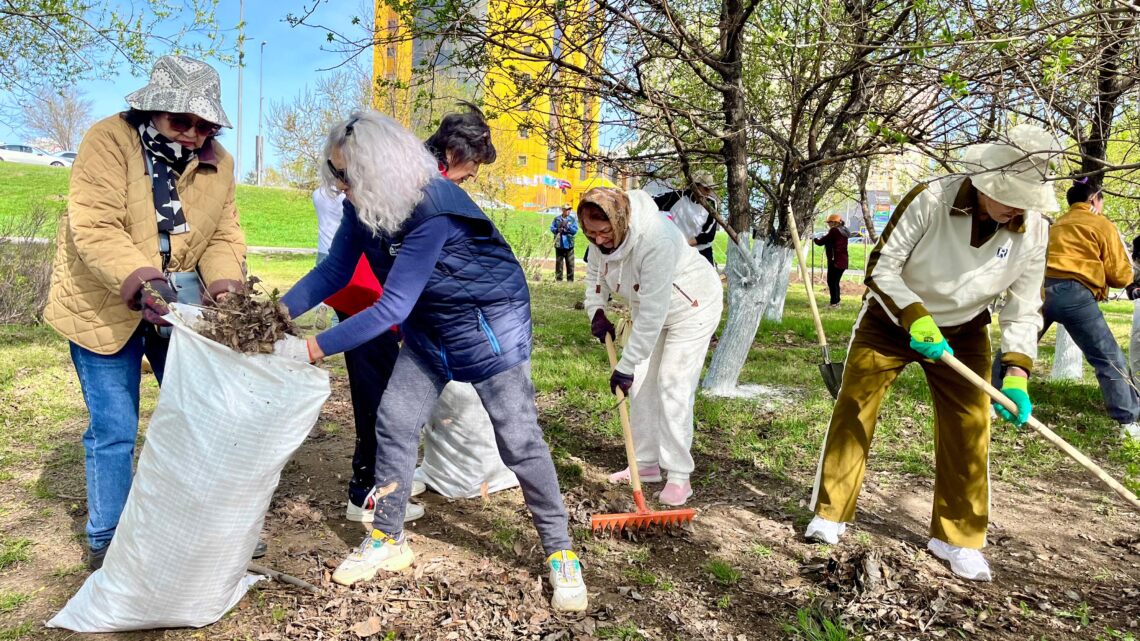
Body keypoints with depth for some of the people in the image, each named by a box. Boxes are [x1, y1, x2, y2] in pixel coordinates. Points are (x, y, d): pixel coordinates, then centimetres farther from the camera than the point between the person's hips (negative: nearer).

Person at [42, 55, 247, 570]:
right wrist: (141, 283, -40)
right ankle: (105, 542, 20)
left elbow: (223, 237, -1)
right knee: (114, 431, 0)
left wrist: (225, 287, -21)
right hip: (104, 306, -4)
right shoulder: (108, 141, -16)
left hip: (178, 304, 5)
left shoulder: (217, 162, -1)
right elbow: (94, 228, -25)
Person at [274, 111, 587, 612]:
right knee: (393, 423, 4)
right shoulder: (363, 205, -8)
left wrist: (312, 348, -31)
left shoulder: (432, 210, -33)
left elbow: (393, 307, -33)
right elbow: (335, 269, -1)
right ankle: (388, 541, 20)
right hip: (429, 326, 8)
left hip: (488, 322, -7)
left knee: (518, 439, -5)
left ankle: (560, 553, 10)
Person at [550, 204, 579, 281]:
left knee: (570, 263, 1)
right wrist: (558, 229, -13)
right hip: (559, 244, 1)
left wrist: (567, 226, -16)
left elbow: (575, 230, -4)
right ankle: (558, 279, 12)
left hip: (569, 244, 0)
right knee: (559, 263, 5)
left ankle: (570, 280, 8)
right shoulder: (556, 219, 6)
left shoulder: (572, 219, 3)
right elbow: (552, 228, 4)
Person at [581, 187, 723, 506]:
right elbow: (595, 273, 5)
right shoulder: (601, 236, -17)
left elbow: (652, 314, -38)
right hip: (651, 307, 8)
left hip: (691, 307, -8)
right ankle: (647, 463, 21)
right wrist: (596, 311, -11)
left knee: (672, 386, -13)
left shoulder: (656, 239, -40)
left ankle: (679, 477, -3)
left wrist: (626, 366, -34)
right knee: (641, 384, 8)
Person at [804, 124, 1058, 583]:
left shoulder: (1033, 230, -16)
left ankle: (957, 538, 15)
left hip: (961, 331, 3)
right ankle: (830, 514, 12)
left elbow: (1024, 310, -9)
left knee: (969, 428, -2)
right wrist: (915, 318, -33)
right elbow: (881, 267, -20)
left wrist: (1016, 373, -22)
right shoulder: (930, 200, -27)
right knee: (852, 409, -2)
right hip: (890, 319, -2)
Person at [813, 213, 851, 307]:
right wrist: (824, 238, 15)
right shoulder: (844, 231, 15)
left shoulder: (834, 231, -12)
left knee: (831, 282, -4)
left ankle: (834, 303, -6)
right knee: (835, 282, 16)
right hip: (843, 261, 9)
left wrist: (815, 239, 9)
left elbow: (821, 242, -10)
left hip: (835, 261, -9)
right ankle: (837, 302, 20)